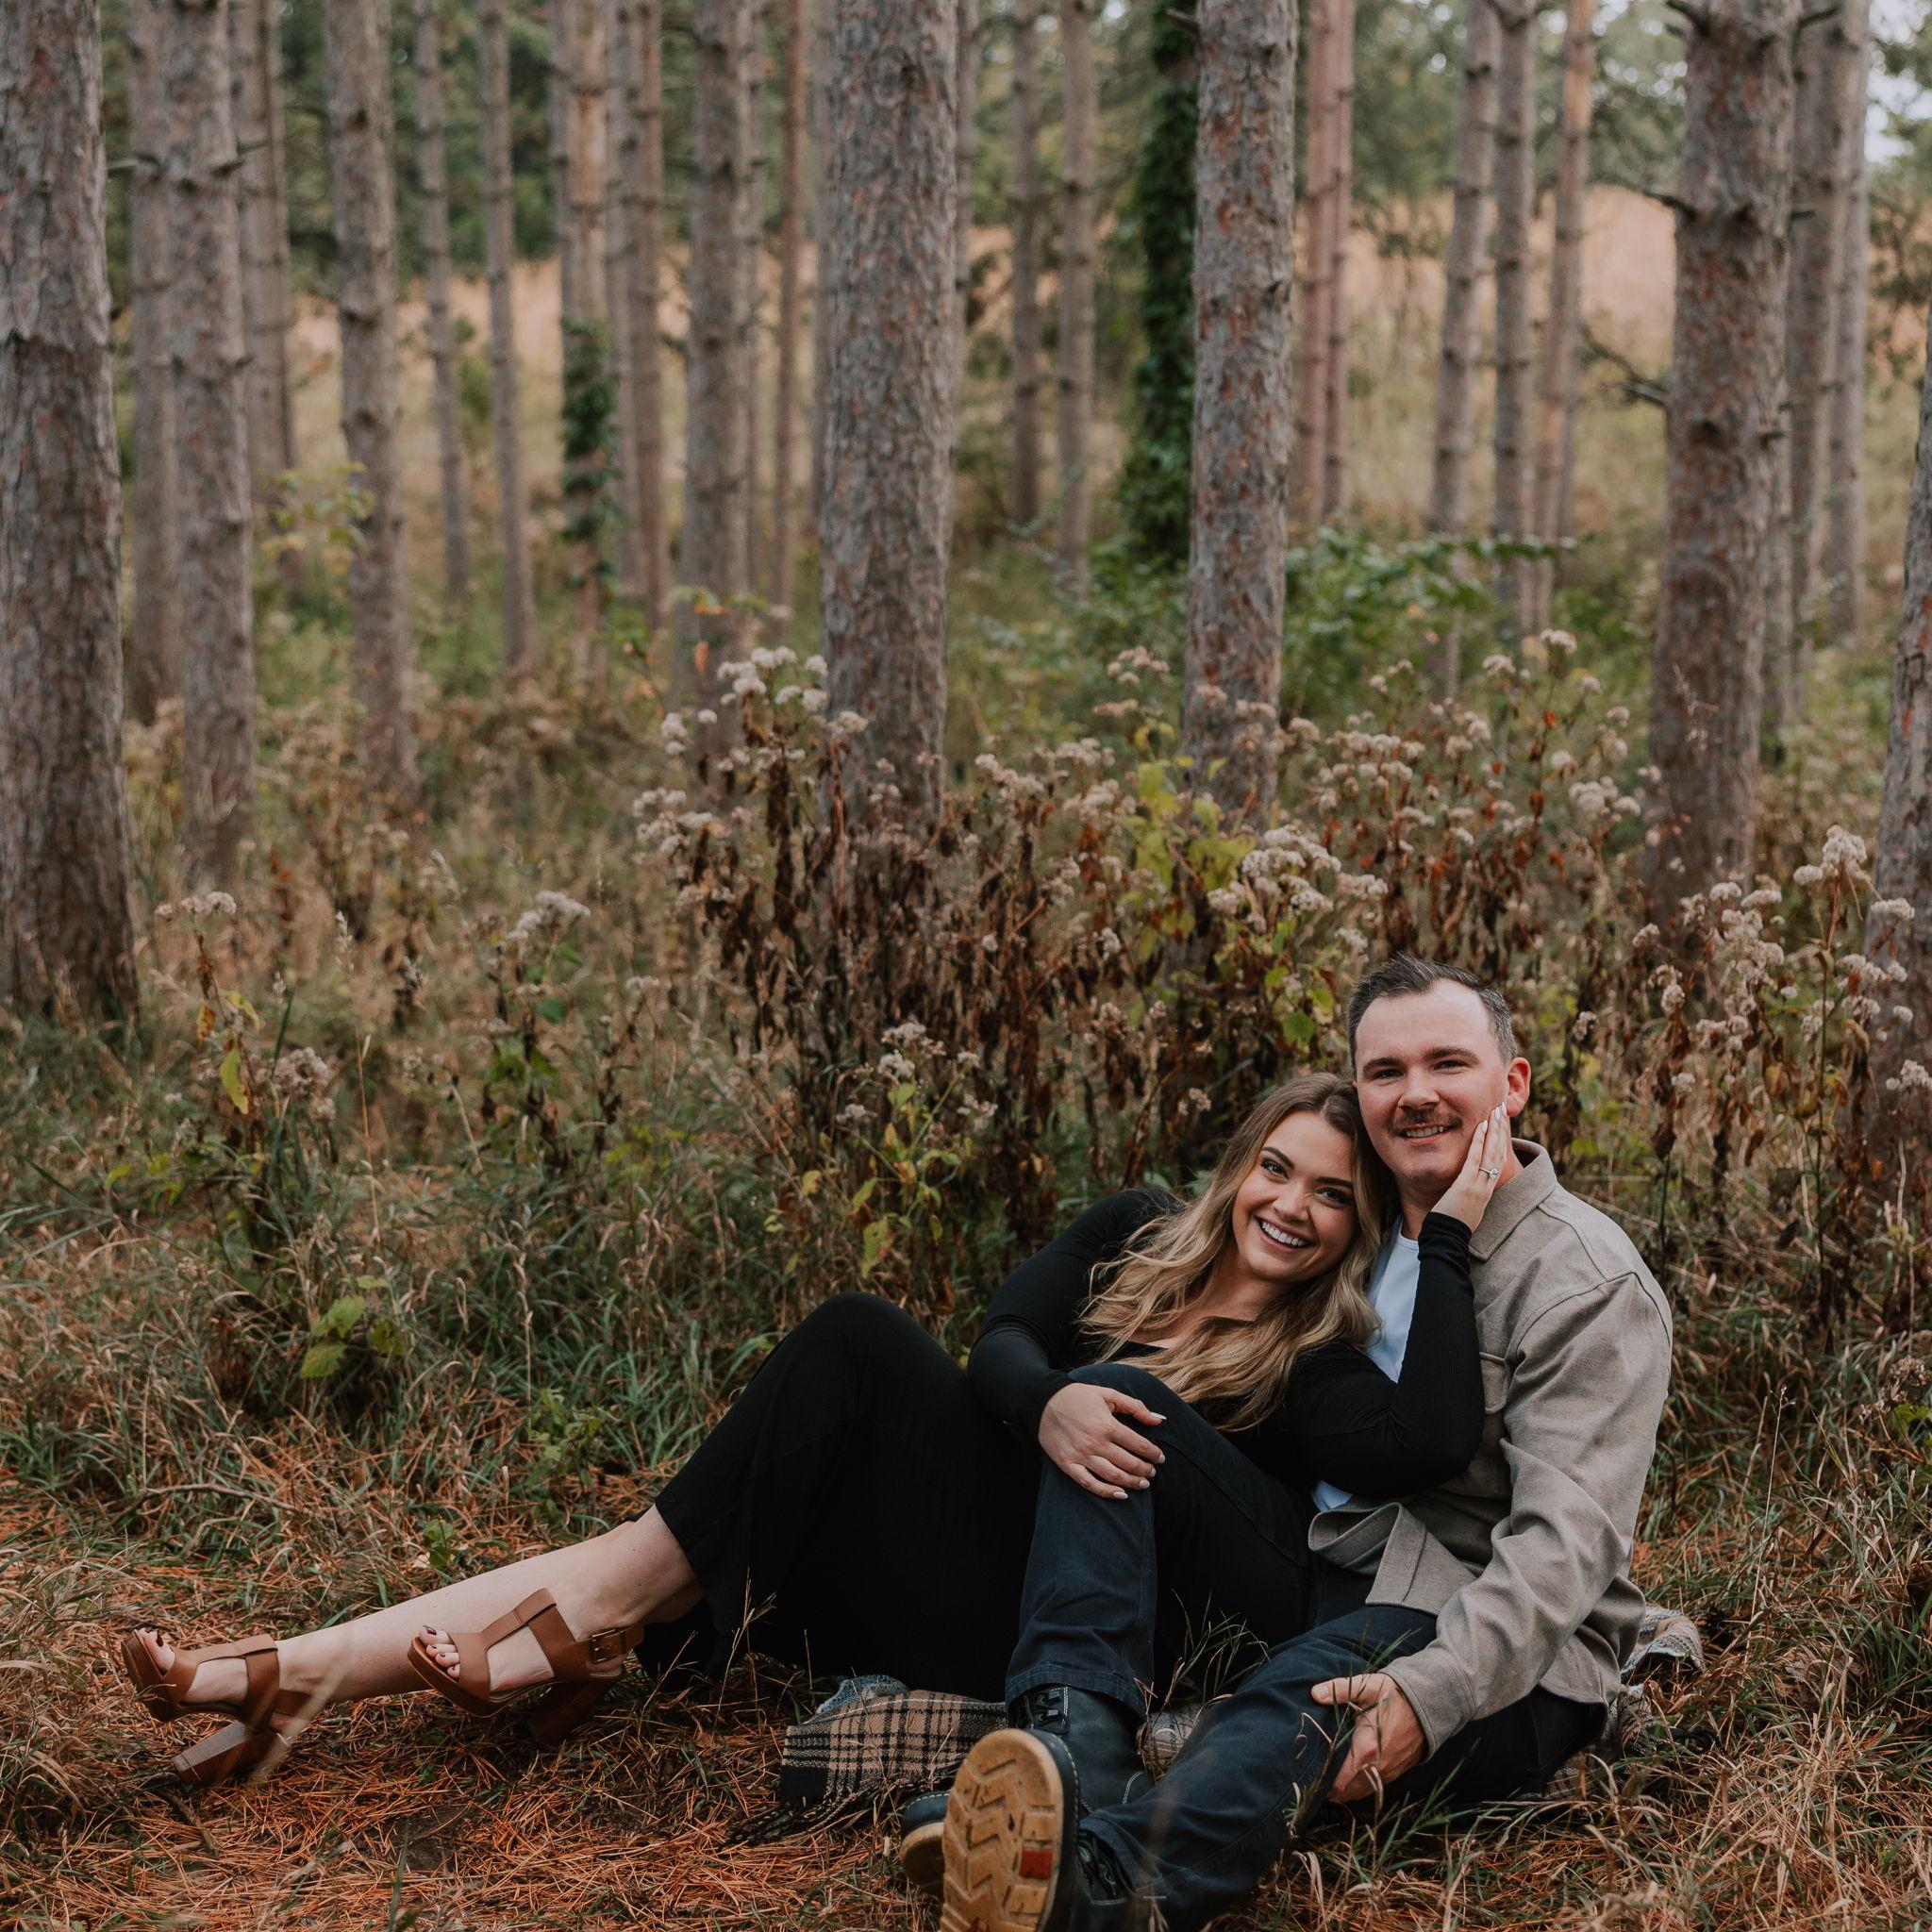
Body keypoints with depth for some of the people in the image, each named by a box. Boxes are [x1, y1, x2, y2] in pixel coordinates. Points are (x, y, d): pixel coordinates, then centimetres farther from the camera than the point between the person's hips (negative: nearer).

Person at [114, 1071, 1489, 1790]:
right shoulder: (1137, 1236, 12)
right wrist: (1047, 1403, -26)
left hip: (1064, 1616, -5)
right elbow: (1004, 1338, -3)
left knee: (862, 1347, -24)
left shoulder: (1316, 1367, 0)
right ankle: (295, 1678, -23)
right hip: (962, 1553, 5)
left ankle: (574, 1643, -17)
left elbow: (1434, 1442, -21)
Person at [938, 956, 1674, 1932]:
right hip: (1315, 1575, 7)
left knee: (1319, 1679, -41)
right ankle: (1065, 1748, -31)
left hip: (1499, 1657, -7)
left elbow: (1566, 1540, -21)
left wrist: (1432, 1690, -37)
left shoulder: (1593, 1285, -10)